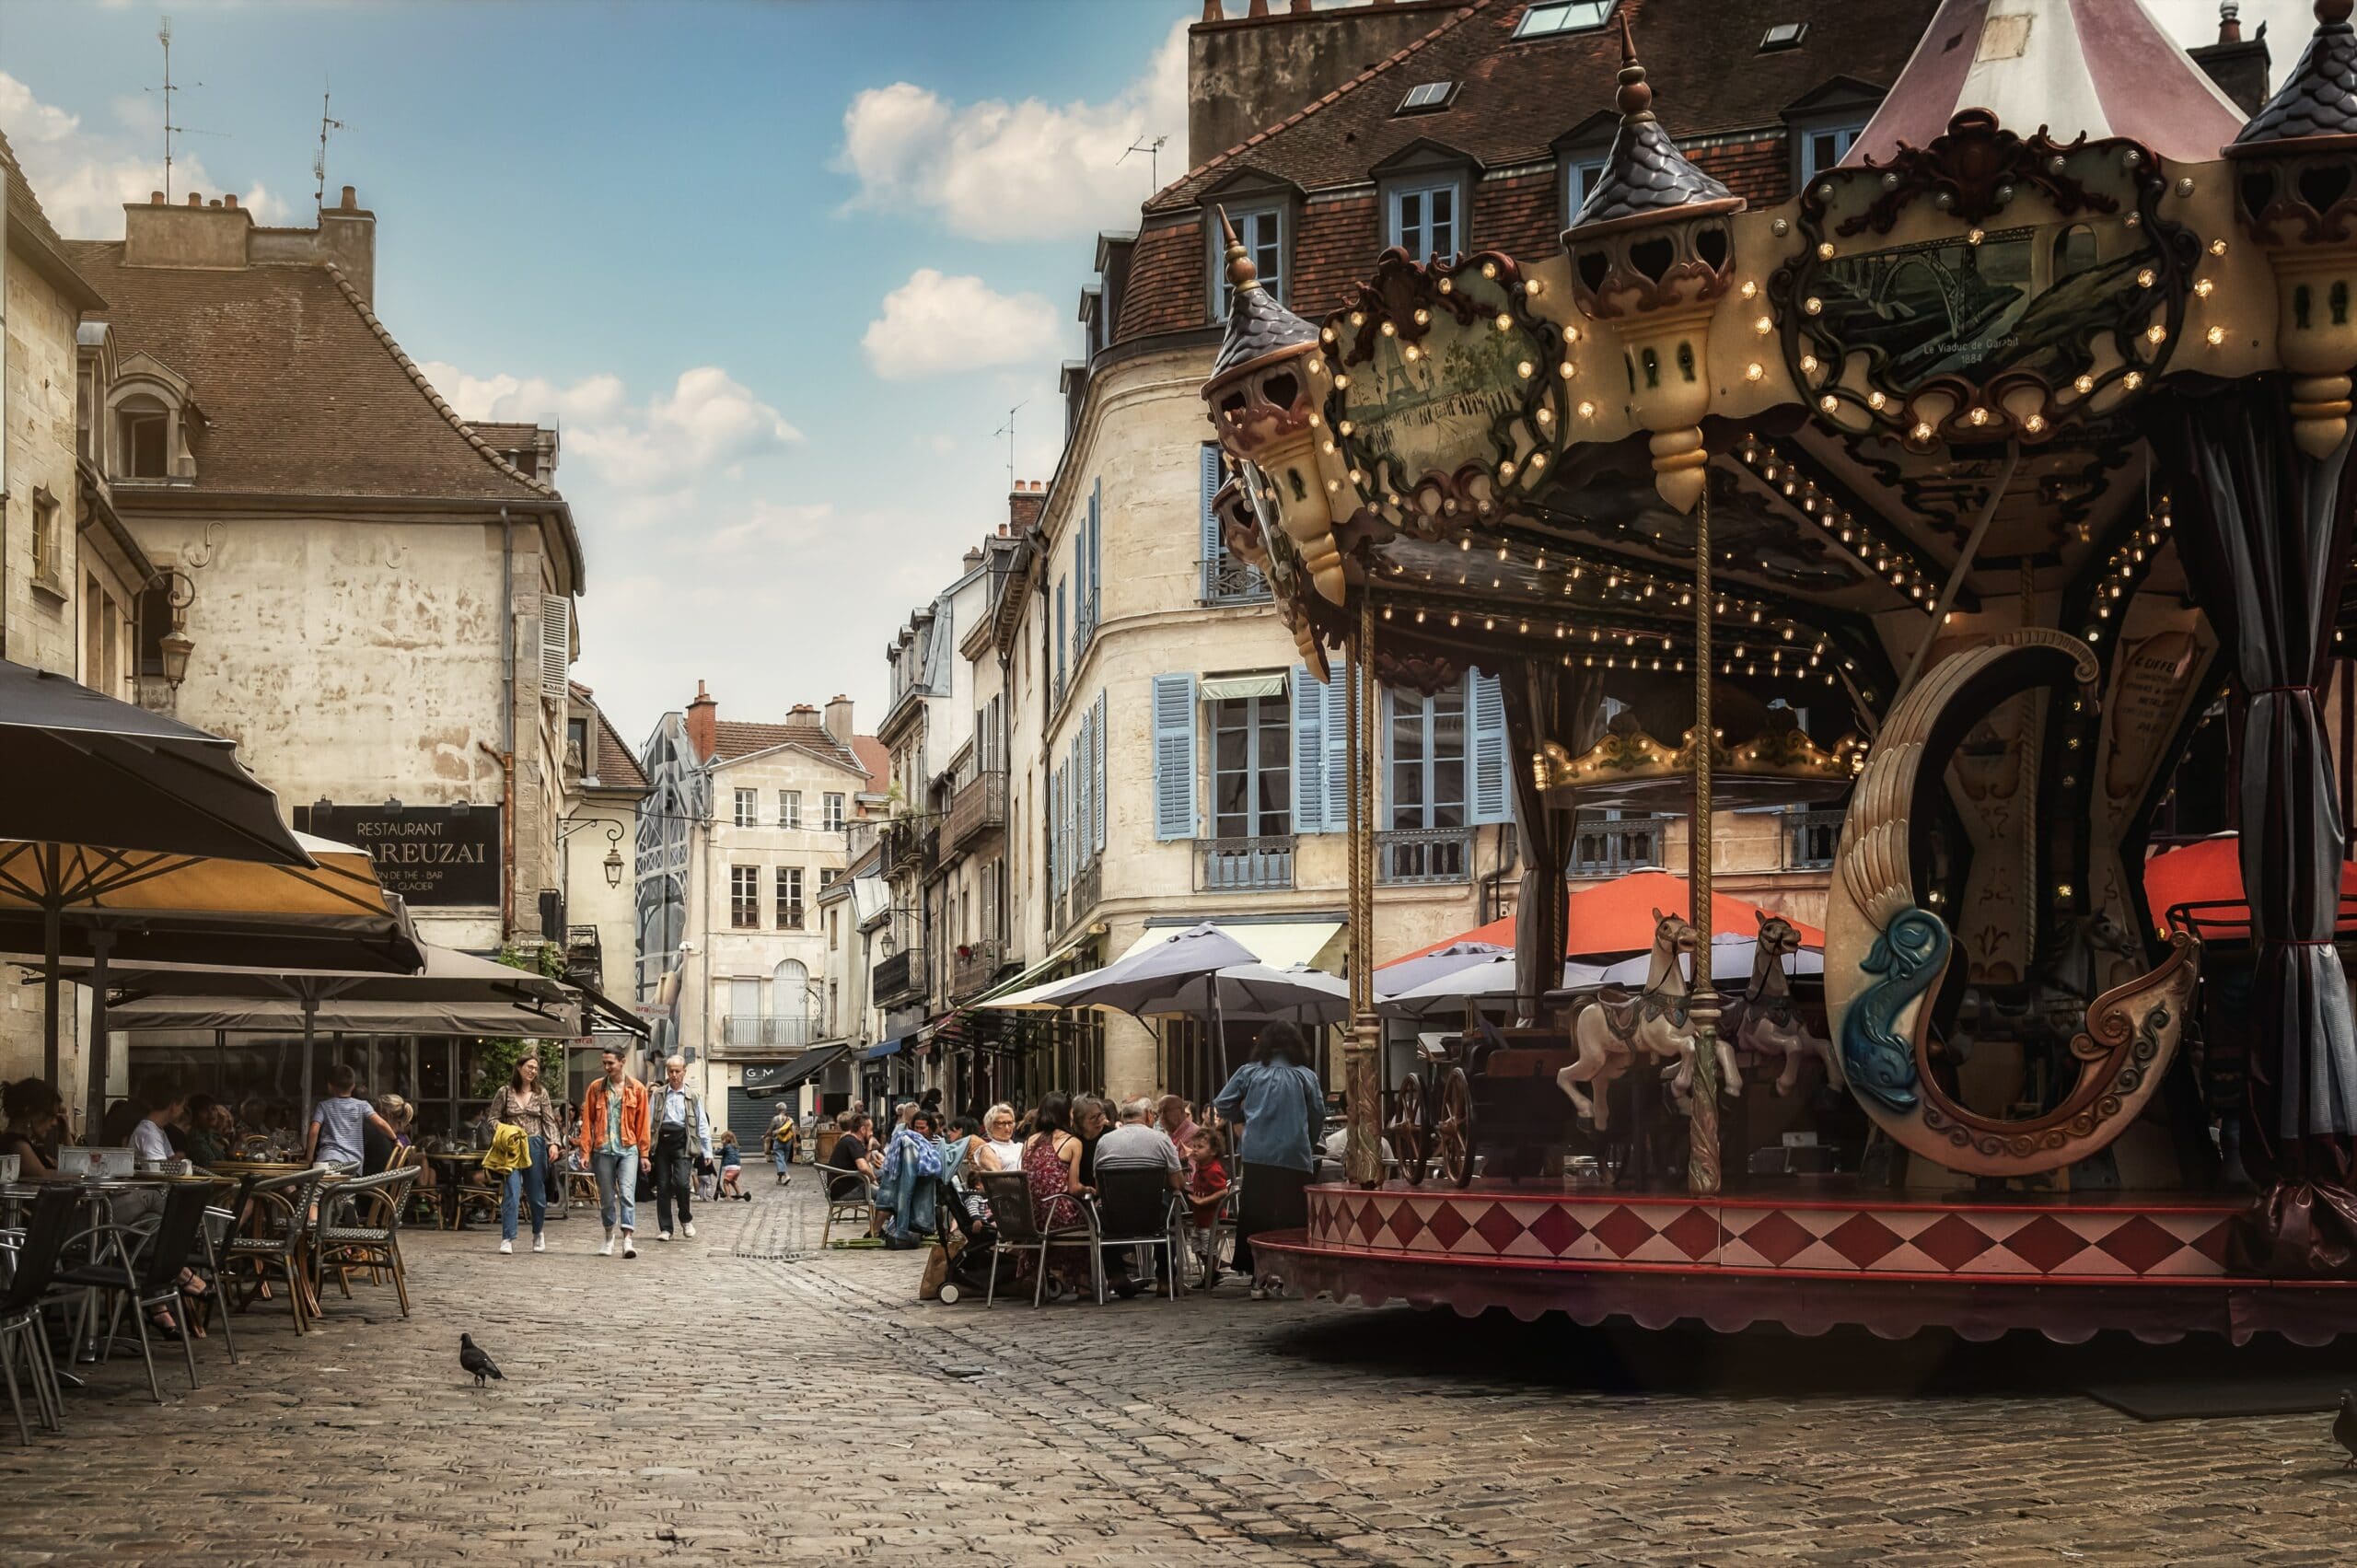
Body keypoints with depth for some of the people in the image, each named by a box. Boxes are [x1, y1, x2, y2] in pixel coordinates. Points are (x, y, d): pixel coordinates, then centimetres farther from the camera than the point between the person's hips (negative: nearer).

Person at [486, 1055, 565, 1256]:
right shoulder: (504, 1092, 3)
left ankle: (538, 1233, 32)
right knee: (511, 1192, -13)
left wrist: (554, 1142, -9)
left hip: (535, 1146, 2)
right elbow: (493, 1118, 7)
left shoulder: (541, 1094, 7)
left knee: (537, 1193, 9)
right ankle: (507, 1239, -13)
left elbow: (549, 1121, 5)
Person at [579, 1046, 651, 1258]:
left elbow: (642, 1123, 5)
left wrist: (644, 1153, 2)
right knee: (606, 1197, 8)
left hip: (628, 1149, -2)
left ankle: (627, 1239, -18)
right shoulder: (596, 1088, 5)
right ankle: (609, 1238, 22)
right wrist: (585, 1151, -2)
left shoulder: (637, 1089, 3)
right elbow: (587, 1121, 4)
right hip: (603, 1150, 2)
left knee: (627, 1193, -13)